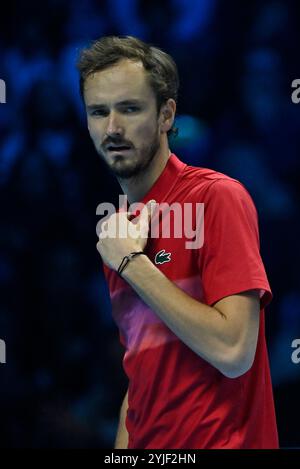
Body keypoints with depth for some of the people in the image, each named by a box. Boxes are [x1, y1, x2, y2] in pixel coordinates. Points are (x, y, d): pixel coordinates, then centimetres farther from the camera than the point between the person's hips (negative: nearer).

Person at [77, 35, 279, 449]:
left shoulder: (218, 197, -13)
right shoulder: (119, 231, 7)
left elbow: (232, 353, -23)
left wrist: (132, 263, -17)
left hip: (216, 438, -7)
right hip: (148, 442, 7)